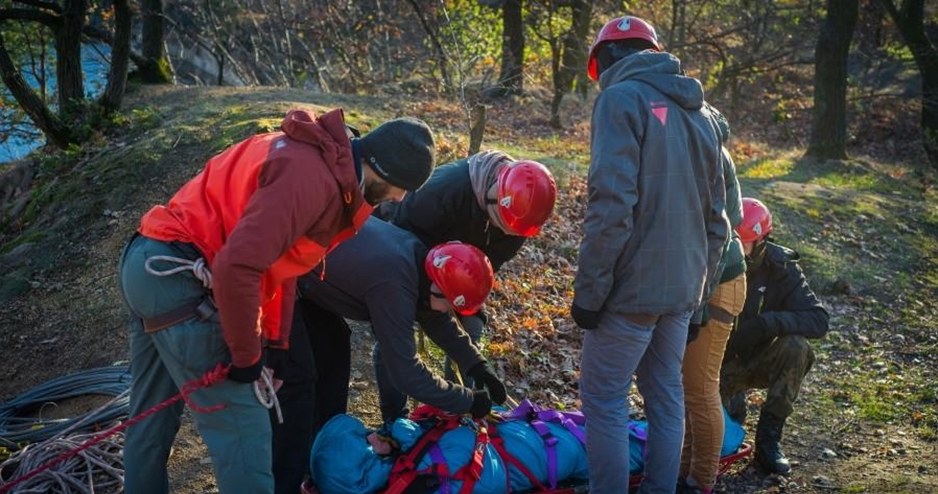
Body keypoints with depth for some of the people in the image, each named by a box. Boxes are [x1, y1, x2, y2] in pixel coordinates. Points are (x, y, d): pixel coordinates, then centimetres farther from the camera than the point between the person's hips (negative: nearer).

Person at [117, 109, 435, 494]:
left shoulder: (321, 161, 10)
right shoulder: (312, 176, -21)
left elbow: (275, 256, 17)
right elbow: (238, 266, -29)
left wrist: (273, 344, 16)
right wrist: (246, 356, -15)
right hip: (175, 276, -10)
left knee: (153, 415, 22)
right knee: (242, 426, -3)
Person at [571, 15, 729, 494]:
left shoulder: (621, 99, -10)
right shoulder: (699, 111, 14)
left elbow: (611, 207, -20)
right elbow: (715, 215, 16)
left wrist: (589, 291, -16)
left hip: (633, 287, -8)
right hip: (680, 287, 8)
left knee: (604, 400, 2)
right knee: (666, 395, 15)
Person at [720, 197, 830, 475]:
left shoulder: (780, 268, -14)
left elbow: (818, 321, -23)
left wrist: (767, 323, -38)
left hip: (759, 359, 0)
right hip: (720, 362, 0)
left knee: (796, 345, -31)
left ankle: (768, 439, -18)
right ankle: (733, 400, 15)